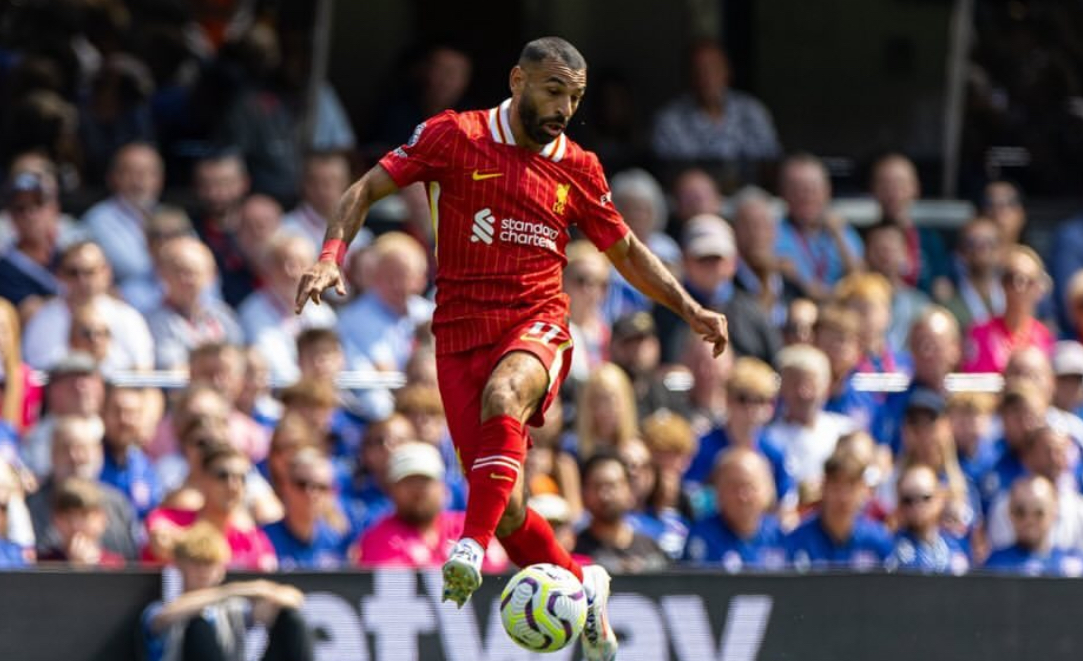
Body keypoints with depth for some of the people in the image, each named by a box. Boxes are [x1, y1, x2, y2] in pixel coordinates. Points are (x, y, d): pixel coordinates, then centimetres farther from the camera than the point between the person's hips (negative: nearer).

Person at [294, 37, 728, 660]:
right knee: (509, 514, -6)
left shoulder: (578, 169, 10)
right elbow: (368, 189, 3)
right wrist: (332, 257, -13)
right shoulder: (454, 137, 1)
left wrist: (692, 310, 15)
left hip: (536, 324, 0)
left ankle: (473, 548, -45)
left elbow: (627, 251, 23)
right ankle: (580, 586, 21)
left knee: (502, 396, -38)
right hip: (461, 331, 0)